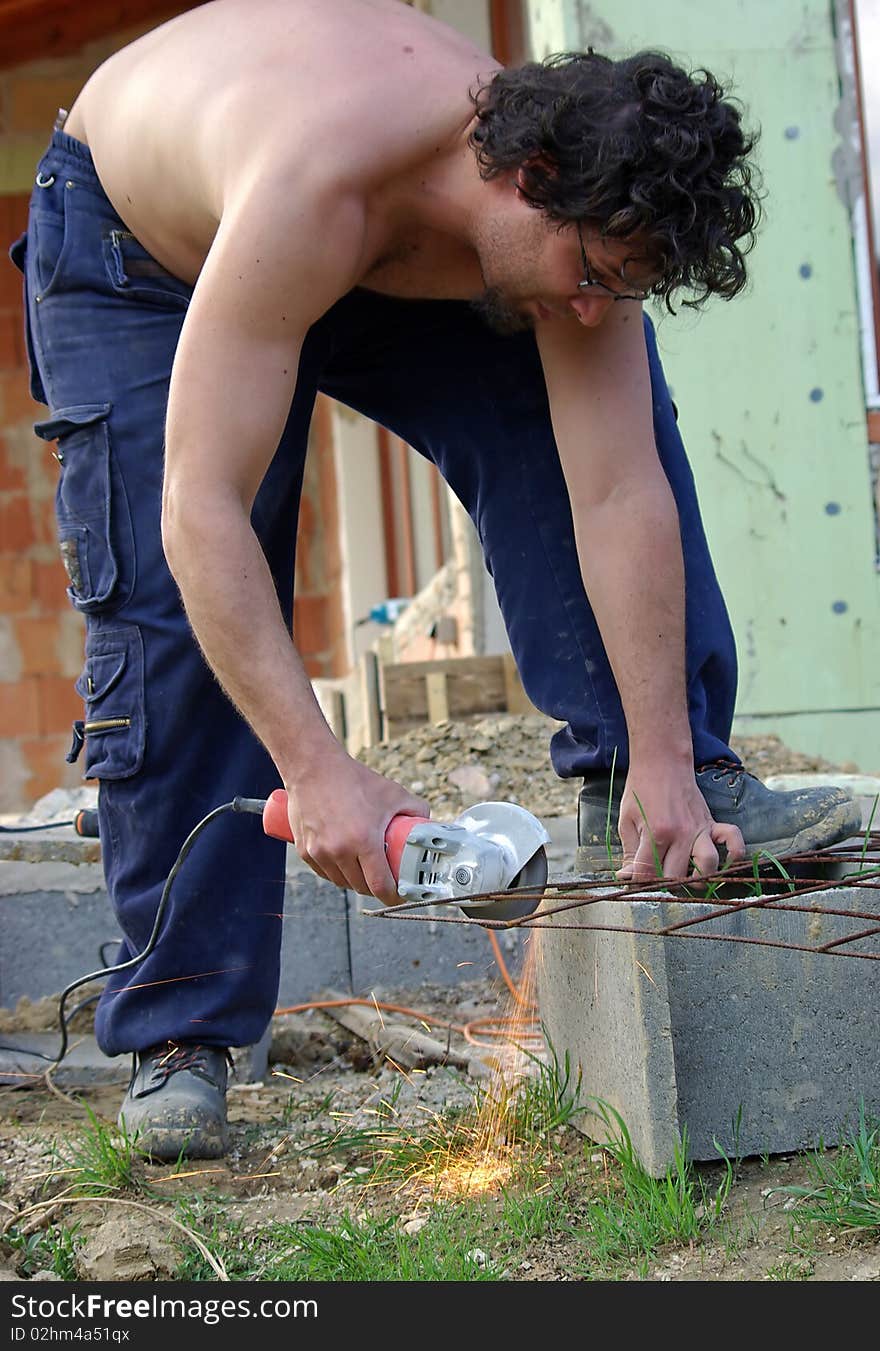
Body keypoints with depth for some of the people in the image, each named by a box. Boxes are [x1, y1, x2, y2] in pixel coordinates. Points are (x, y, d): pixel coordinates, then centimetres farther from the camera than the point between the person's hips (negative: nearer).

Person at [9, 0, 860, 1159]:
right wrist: (318, 770, -49)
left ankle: (627, 784, -10)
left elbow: (621, 497, -28)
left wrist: (665, 765, -30)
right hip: (140, 249, -4)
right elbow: (202, 510, -46)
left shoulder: (578, 204, -29)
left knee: (594, 418, -18)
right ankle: (177, 1033, -4)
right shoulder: (312, 184, -46)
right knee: (167, 620, -14)